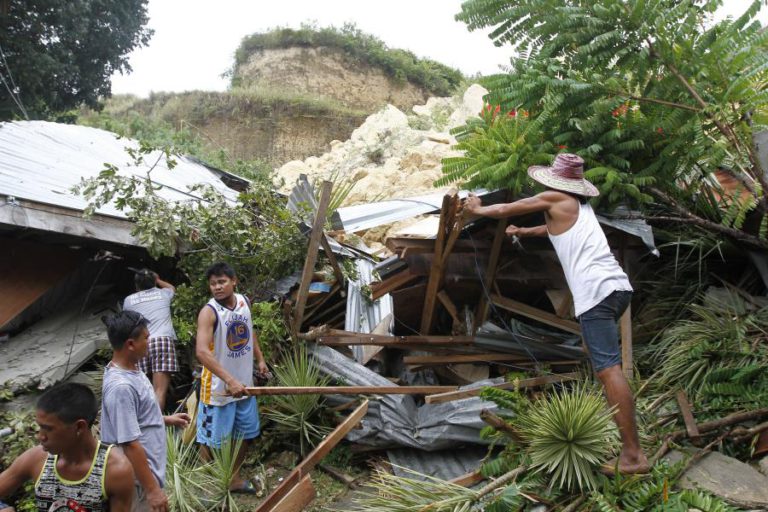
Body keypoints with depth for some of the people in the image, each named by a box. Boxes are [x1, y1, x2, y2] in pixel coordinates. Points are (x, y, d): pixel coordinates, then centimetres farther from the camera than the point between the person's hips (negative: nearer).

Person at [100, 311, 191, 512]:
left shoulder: (128, 369, 1)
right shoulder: (121, 387, -30)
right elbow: (130, 444, -28)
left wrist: (166, 419, 22)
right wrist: (152, 489, -23)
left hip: (144, 471, 9)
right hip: (137, 482, -9)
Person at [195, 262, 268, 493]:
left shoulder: (244, 301, -1)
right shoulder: (209, 312, -22)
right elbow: (201, 352, -33)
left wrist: (260, 358, 17)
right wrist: (230, 380, -39)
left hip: (244, 383, 7)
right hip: (218, 387, -7)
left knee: (247, 433, 19)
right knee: (212, 439, 6)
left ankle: (234, 478, 40)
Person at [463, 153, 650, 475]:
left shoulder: (554, 199, 4)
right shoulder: (581, 205, 26)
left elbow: (506, 209, 15)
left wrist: (477, 209, 32)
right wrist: (523, 232, 58)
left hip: (596, 291, -9)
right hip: (617, 285, 9)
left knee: (609, 370, -12)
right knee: (604, 364, 24)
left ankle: (633, 455, -14)